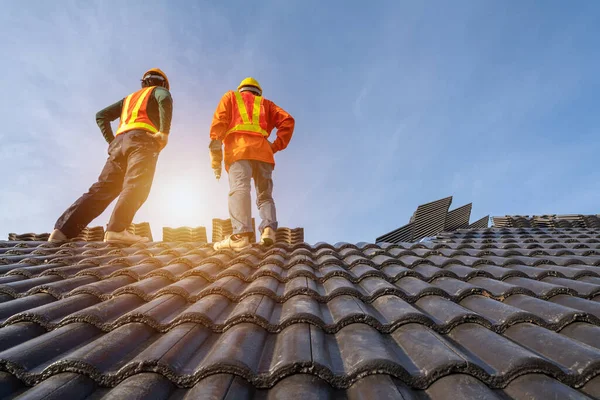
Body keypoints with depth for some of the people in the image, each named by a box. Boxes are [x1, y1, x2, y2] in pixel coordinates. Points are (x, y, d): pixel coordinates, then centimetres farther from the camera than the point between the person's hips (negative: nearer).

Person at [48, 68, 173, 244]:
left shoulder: (129, 98, 38)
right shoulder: (158, 91, 20)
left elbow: (101, 115, 30)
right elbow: (165, 98, -8)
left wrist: (111, 141, 21)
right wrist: (164, 133, -11)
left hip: (120, 142, 7)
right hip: (142, 140, -6)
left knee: (102, 189, 1)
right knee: (136, 187, -22)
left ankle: (63, 230, -6)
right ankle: (116, 230, -39)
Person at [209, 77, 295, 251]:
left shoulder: (231, 96, 28)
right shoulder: (266, 103, 33)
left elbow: (219, 120, 8)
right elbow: (287, 120, 15)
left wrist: (216, 151, 0)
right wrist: (277, 145, 11)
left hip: (238, 149, -2)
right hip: (263, 151, 3)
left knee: (239, 189, -19)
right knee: (265, 195, 8)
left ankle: (241, 235, -36)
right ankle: (268, 229, -15)